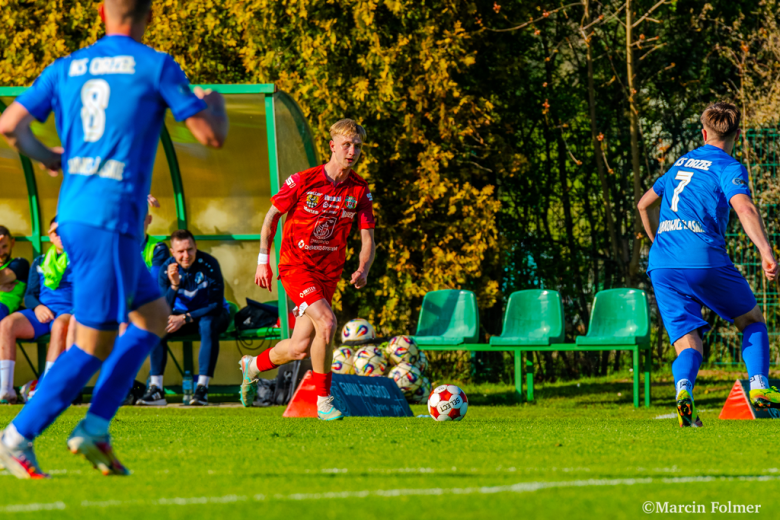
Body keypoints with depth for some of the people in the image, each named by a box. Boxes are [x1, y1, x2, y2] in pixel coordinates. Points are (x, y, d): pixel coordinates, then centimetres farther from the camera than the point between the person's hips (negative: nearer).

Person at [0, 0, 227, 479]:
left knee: (153, 315, 18)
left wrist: (46, 157, 25)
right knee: (94, 345, -3)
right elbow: (212, 135, -2)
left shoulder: (66, 68, 12)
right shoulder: (156, 67, -4)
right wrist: (215, 103, 20)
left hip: (72, 215, 8)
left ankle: (95, 429, 11)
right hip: (111, 219, -7)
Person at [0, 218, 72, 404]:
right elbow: (29, 295, 17)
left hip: (69, 312, -4)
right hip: (41, 312, 4)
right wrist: (37, 306, -6)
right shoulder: (40, 262, 24)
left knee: (59, 326, -41)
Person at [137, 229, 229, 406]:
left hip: (210, 314, -3)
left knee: (208, 324, -38)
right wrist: (174, 285, -34)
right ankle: (156, 388, -29)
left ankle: (202, 388, -37)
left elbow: (216, 305, -21)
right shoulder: (167, 268, -13)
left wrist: (185, 318, -26)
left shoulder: (208, 264, -21)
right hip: (183, 314, 3)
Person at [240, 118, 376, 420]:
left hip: (329, 274, 5)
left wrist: (363, 270, -17)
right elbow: (271, 217, 2)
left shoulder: (360, 191, 0)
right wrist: (263, 261, -1)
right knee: (327, 322, -26)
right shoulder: (303, 181, -10)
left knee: (300, 349, 3)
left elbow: (368, 239, 2)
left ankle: (252, 366, 34)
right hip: (296, 266, -5)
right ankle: (323, 401, -13)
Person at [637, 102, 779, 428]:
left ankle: (683, 388, -32)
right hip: (704, 260, -5)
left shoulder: (681, 164, 24)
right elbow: (744, 208, -16)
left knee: (688, 343, -1)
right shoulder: (728, 168, 3)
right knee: (752, 320, 17)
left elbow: (644, 205, 36)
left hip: (662, 265, 5)